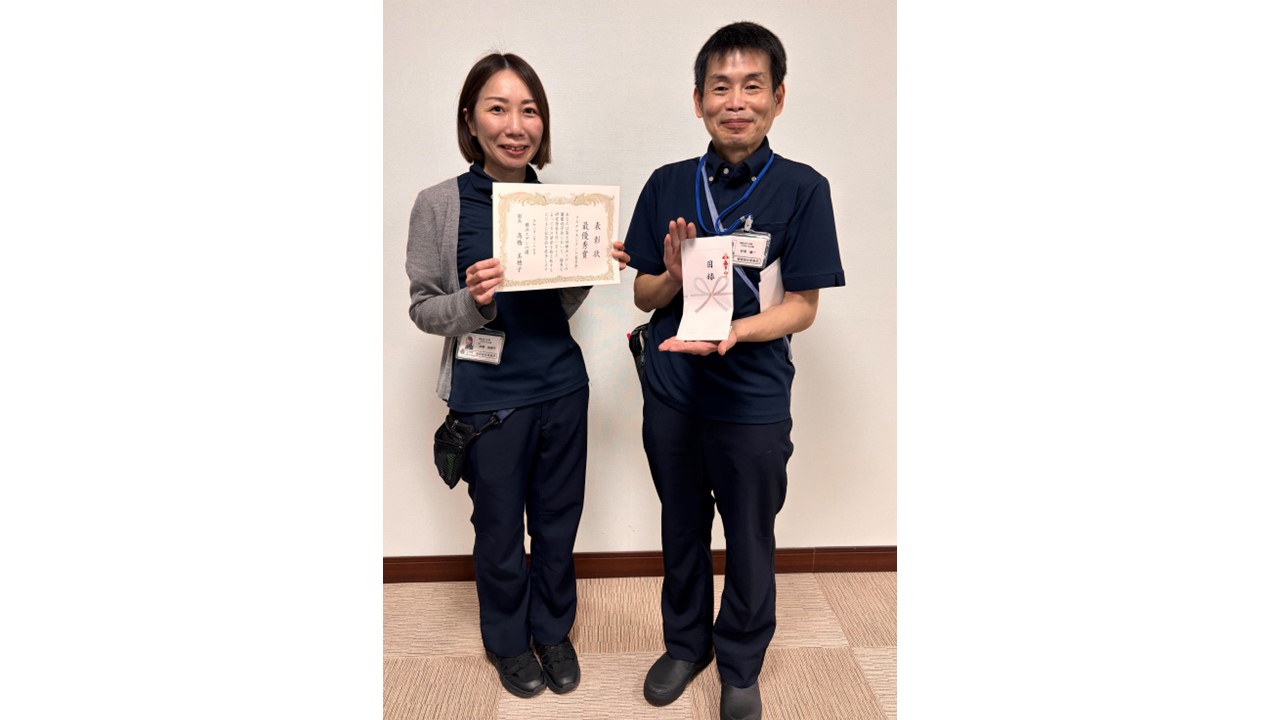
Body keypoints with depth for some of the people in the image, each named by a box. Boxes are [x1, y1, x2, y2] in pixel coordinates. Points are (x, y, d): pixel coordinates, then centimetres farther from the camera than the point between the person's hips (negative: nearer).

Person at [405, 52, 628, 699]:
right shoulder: (439, 204, -9)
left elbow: (560, 306, 10)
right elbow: (422, 307, -5)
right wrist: (473, 302, -24)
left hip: (562, 387, 3)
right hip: (488, 397, -3)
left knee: (558, 524, 16)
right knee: (500, 531, 14)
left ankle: (553, 630, 41)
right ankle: (508, 640, 39)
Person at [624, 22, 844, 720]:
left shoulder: (802, 188, -9)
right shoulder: (668, 184, 0)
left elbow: (802, 306, -10)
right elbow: (644, 295, 4)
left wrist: (733, 330, -28)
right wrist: (673, 277, -18)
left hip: (753, 400, -2)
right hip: (671, 392, 3)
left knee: (749, 541, 13)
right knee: (681, 530, 19)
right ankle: (685, 643, 43)